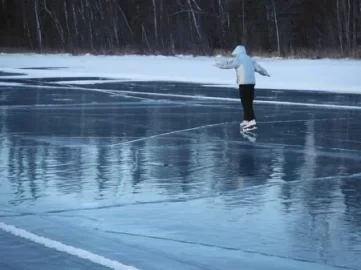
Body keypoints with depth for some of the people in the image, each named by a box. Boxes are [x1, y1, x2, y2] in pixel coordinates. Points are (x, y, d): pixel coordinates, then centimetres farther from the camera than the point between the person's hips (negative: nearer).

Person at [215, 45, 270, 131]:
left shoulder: (239, 59, -2)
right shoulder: (250, 59, 18)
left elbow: (228, 64, -4)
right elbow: (258, 68, 26)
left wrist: (217, 64, 11)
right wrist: (265, 73, 44)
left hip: (244, 83, -7)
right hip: (251, 83, 7)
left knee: (246, 103, -8)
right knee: (248, 103, 14)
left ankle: (252, 122, -15)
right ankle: (246, 121, 21)